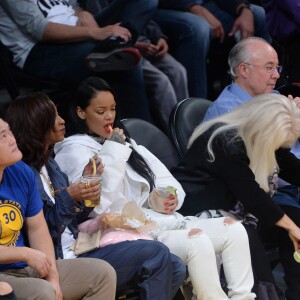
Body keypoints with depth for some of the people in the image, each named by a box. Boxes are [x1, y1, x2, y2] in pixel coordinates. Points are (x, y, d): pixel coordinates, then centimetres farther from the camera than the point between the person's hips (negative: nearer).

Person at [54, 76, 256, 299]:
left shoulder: (125, 141, 23)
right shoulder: (74, 151, -2)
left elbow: (164, 179, 19)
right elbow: (99, 205, -17)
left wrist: (170, 197, -5)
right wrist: (113, 153, -14)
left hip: (161, 220, 8)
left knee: (234, 230, -8)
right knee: (197, 242, -31)